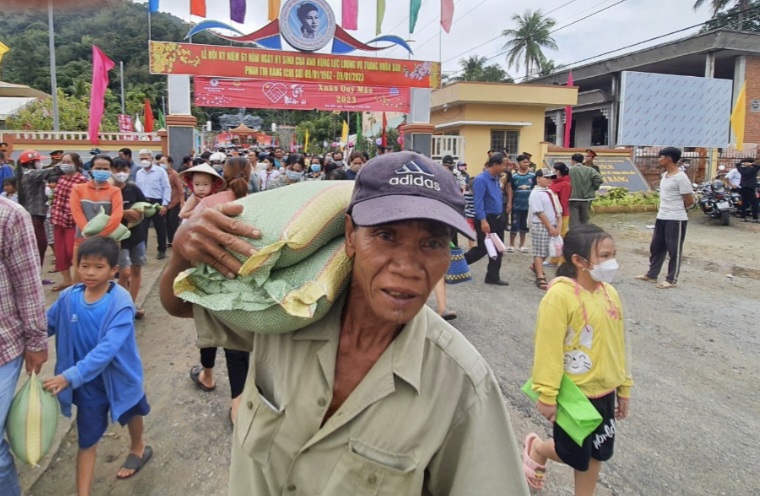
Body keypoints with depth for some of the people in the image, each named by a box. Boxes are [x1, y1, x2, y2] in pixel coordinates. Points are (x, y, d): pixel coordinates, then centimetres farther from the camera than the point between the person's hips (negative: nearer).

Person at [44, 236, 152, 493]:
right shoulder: (68, 298, -14)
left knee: (131, 414, 28)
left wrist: (71, 376, -39)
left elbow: (107, 349, -35)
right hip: (88, 383, 2)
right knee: (86, 441, 7)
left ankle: (138, 449, 58)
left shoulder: (121, 303, -29)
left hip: (120, 376, -2)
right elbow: (46, 325, 2)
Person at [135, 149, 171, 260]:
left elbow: (167, 188, -7)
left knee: (160, 228, 7)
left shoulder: (160, 171, -4)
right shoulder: (138, 173, 10)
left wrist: (165, 204, -13)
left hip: (157, 202, -3)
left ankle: (162, 251, 21)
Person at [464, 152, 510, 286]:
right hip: (486, 219, -8)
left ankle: (493, 277, 17)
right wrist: (483, 221, -27)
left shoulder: (496, 178, 10)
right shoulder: (481, 179, -18)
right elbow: (478, 202, -23)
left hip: (498, 218, 8)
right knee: (483, 249, -2)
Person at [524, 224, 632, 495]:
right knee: (574, 454, 10)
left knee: (596, 453, 19)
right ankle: (537, 449, 38)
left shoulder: (609, 293, -1)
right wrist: (547, 394, -18)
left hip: (604, 391, 7)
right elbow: (548, 349, -21)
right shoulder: (560, 295, -24)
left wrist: (624, 387, 14)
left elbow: (618, 344, 8)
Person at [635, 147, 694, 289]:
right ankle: (651, 274, 25)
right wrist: (667, 209, 10)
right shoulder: (664, 175, 10)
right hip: (661, 217, 9)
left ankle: (671, 280, 11)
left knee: (674, 250, 2)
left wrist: (677, 209, 3)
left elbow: (690, 200, -13)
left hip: (676, 219, -9)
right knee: (656, 247, 14)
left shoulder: (680, 177, -17)